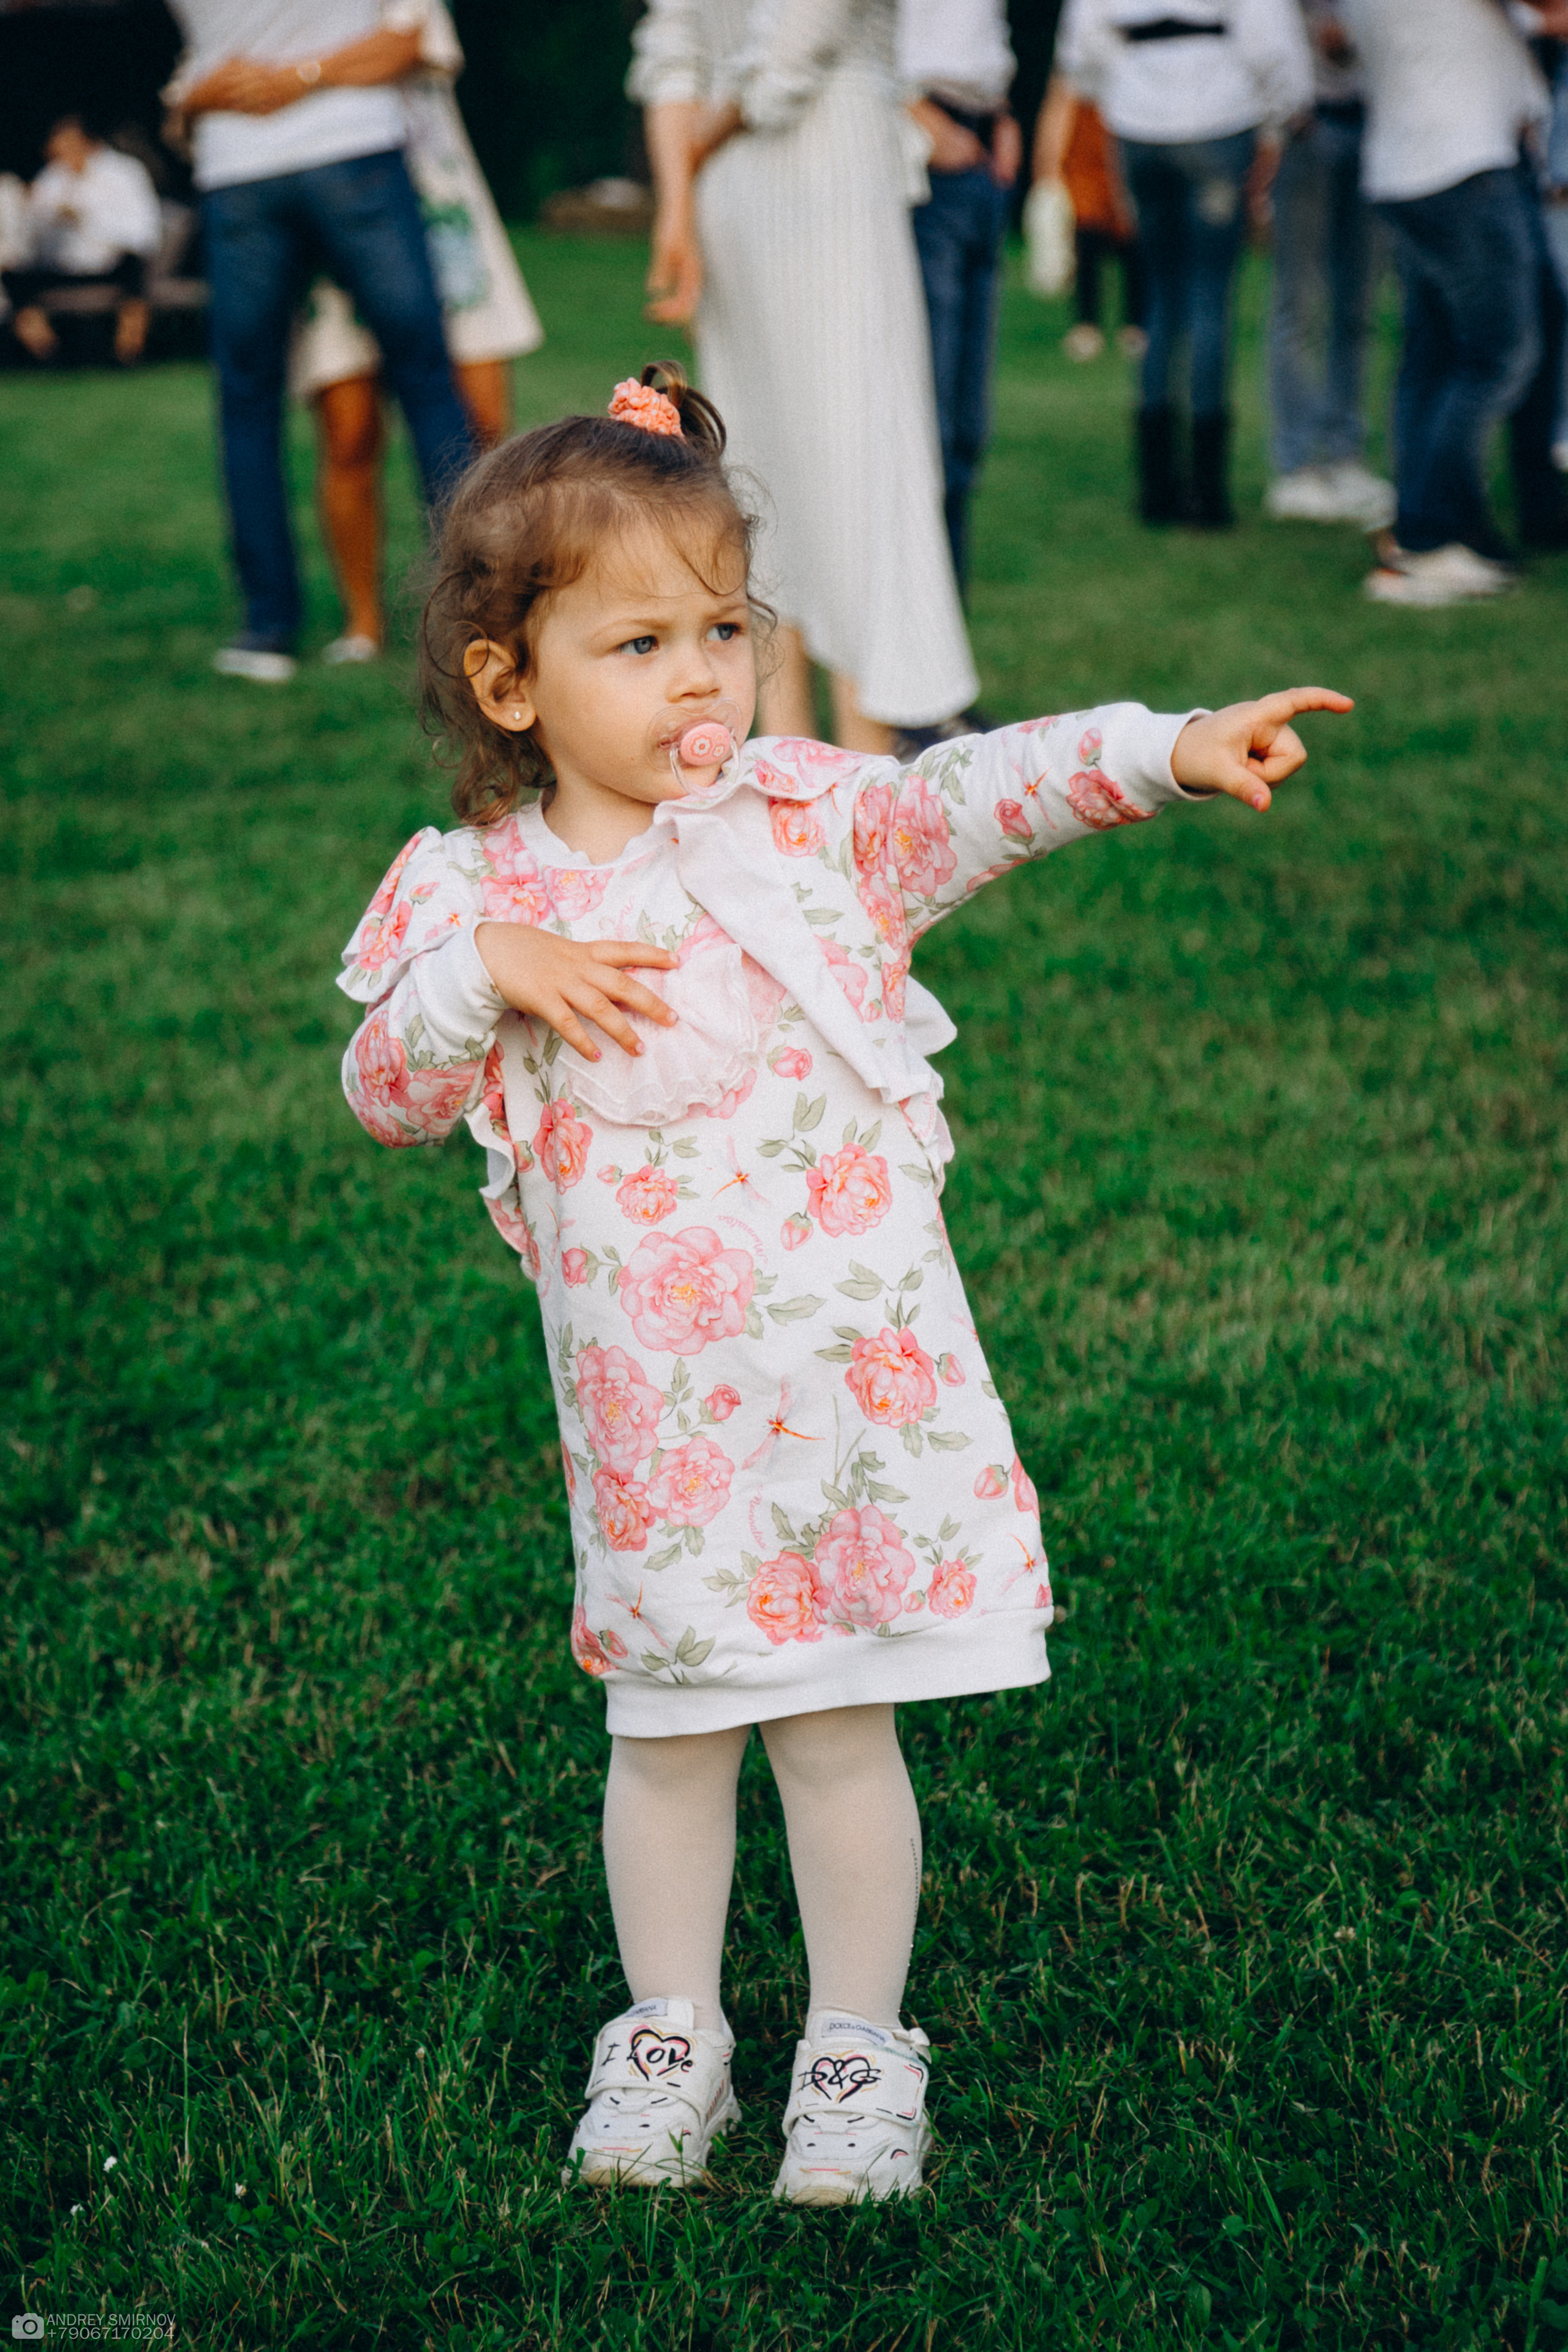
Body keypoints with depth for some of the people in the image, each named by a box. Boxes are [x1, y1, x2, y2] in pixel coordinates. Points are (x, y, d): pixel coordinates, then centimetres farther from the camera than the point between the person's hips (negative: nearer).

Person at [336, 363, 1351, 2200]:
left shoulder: (802, 817, -2)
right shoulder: (473, 891, 0)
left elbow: (982, 794, -11)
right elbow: (387, 1098, 1)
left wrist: (1167, 750, -25)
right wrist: (485, 978, -17)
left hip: (853, 1366, -1)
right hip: (653, 1408, 1)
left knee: (843, 1724, 7)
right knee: (667, 1730, 13)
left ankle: (859, 2047, 23)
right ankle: (668, 2033, 31)